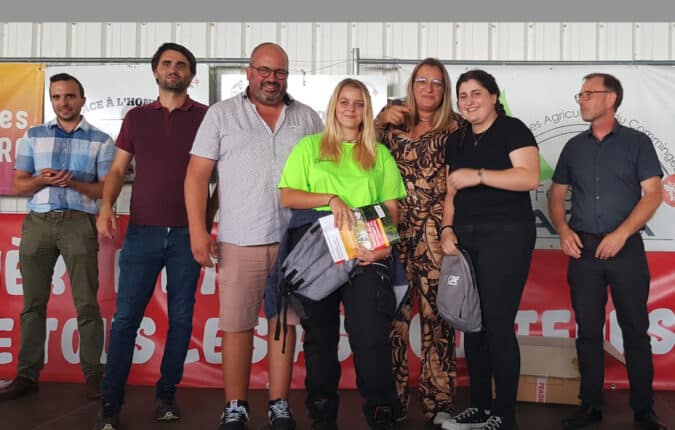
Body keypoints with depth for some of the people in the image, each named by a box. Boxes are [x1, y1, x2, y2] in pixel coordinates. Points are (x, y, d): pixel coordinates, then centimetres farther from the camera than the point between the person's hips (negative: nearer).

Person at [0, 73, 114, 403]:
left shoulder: (101, 140, 7)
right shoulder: (33, 136, 13)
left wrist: (74, 183, -15)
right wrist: (42, 180, -11)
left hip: (79, 224, -2)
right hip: (37, 223, 3)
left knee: (86, 303, -3)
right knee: (33, 302, 5)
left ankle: (93, 373, 4)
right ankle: (27, 375, 12)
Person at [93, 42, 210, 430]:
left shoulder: (207, 117, 4)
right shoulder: (137, 117, 11)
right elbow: (118, 169, 13)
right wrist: (106, 206, -5)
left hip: (187, 234, -1)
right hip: (142, 232, 1)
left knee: (181, 317, 5)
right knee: (126, 317, -1)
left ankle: (167, 394, 17)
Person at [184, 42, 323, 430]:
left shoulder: (308, 118, 11)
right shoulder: (222, 115, 5)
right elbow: (198, 174, 1)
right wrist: (198, 229, -8)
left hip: (293, 240, 2)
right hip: (239, 241, -1)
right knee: (237, 326, 3)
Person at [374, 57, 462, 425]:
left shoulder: (455, 128, 8)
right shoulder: (394, 126, 14)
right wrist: (380, 120, 1)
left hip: (435, 233, -2)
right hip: (394, 232, 2)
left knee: (436, 314, -3)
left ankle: (439, 403, 7)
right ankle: (391, 400, 12)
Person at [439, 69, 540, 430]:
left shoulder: (512, 130, -4)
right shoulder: (457, 140, 17)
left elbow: (530, 177, -17)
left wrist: (479, 175, -22)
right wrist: (447, 228, 2)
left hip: (506, 236, -7)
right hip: (465, 238, 7)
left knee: (498, 325, -7)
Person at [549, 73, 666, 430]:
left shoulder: (637, 142, 1)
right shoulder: (574, 147, 12)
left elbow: (653, 194, -6)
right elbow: (556, 195, 14)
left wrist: (621, 233, -16)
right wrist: (563, 230, -4)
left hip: (626, 249, -3)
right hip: (582, 249, 3)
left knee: (635, 330, 2)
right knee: (588, 330, 6)